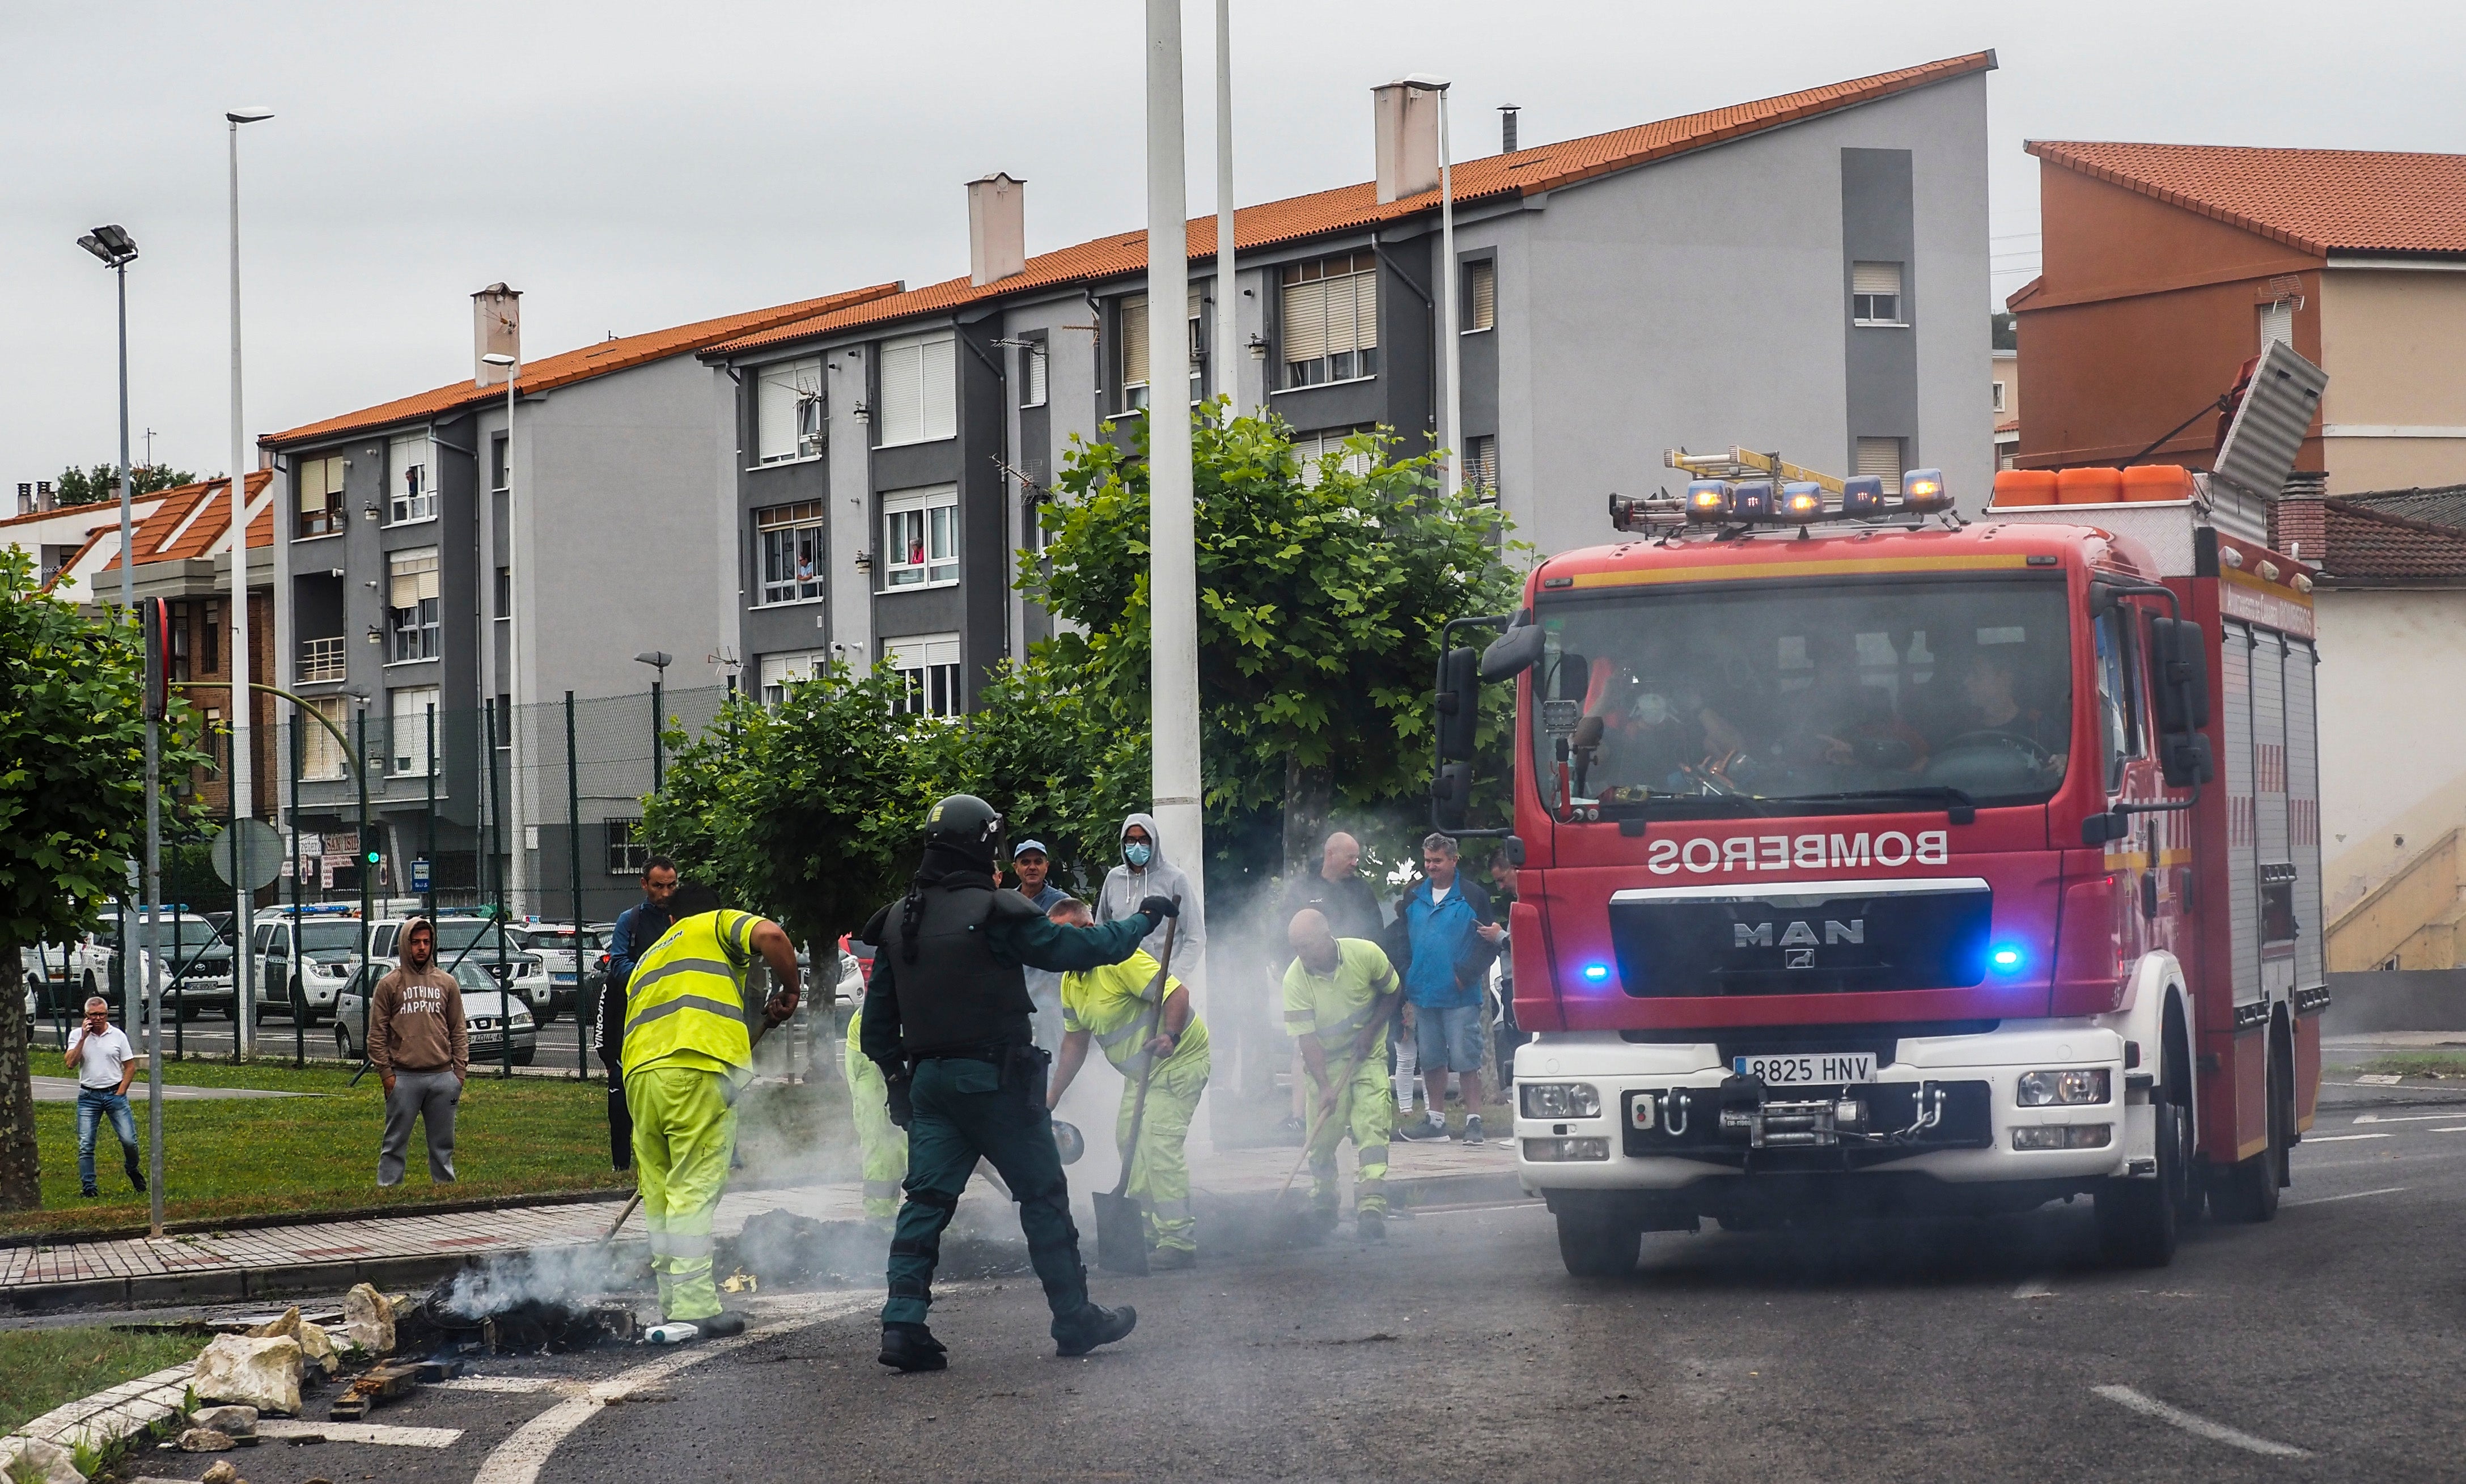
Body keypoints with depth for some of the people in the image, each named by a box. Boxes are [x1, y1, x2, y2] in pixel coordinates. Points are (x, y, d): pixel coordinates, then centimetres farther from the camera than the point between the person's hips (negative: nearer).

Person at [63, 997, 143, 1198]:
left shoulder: (118, 1036, 3)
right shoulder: (78, 1036, 4)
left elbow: (130, 1067, 7)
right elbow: (71, 1063, -9)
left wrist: (120, 1092, -3)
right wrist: (83, 1038, -13)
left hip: (114, 1093, 0)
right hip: (88, 1096, 0)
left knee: (129, 1140, -5)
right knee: (85, 1145, -3)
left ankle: (132, 1169, 24)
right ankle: (88, 1186, 3)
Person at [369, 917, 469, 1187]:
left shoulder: (447, 983, 12)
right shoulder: (389, 985, 4)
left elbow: (459, 1033, 13)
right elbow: (377, 1034, 3)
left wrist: (460, 1072, 5)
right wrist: (386, 1072, -6)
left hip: (442, 1077, 2)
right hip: (404, 1078, -2)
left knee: (443, 1143, 7)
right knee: (395, 1143, -1)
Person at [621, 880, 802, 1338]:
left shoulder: (648, 959, 35)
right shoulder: (719, 924, 17)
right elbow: (770, 936, -7)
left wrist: (641, 1150, 39)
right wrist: (789, 990, 10)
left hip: (640, 1073, 6)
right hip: (697, 1069, -6)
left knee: (660, 1194, 13)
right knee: (693, 1191, -8)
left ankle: (673, 1306, 16)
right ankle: (693, 1307, -11)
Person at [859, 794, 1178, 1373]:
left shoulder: (899, 919, 8)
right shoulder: (995, 912, -13)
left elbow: (878, 1017, 13)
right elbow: (1077, 948, -10)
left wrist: (896, 1076, 23)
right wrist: (1143, 919, 4)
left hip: (927, 1080, 6)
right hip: (994, 1080, -6)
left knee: (927, 1200, 4)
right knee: (1043, 1195, 6)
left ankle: (903, 1325, -8)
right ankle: (1076, 1321, 13)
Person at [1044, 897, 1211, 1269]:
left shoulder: (1119, 960, -24)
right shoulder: (1071, 981, 6)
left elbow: (1178, 993, -31)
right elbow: (1075, 1042, 17)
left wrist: (1170, 1035, -47)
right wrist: (1052, 1097, 16)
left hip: (1179, 1059, -10)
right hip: (1140, 1070, 10)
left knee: (1158, 1141, -19)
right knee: (1129, 1140, 14)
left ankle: (1177, 1241, -19)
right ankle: (1151, 1231, 25)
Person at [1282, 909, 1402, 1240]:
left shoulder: (1365, 954, -18)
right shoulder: (1296, 979, -20)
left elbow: (1393, 991, 1)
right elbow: (1306, 1036, -20)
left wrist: (1370, 1029, -11)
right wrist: (1325, 1086, -29)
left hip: (1368, 1055, 0)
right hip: (1325, 1061, 0)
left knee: (1371, 1125, -15)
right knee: (1324, 1133, -7)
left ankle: (1371, 1206, -21)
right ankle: (1322, 1199, 15)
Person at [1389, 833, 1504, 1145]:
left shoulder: (1474, 897, -3)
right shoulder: (1413, 898, 11)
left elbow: (1489, 943, -4)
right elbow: (1401, 941, 17)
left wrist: (1466, 975, -13)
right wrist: (1406, 984, 7)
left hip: (1460, 997, -5)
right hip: (1423, 996, 5)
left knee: (1466, 1059, -5)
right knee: (1430, 1060, 10)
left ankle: (1473, 1121, -1)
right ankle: (1436, 1120, 19)